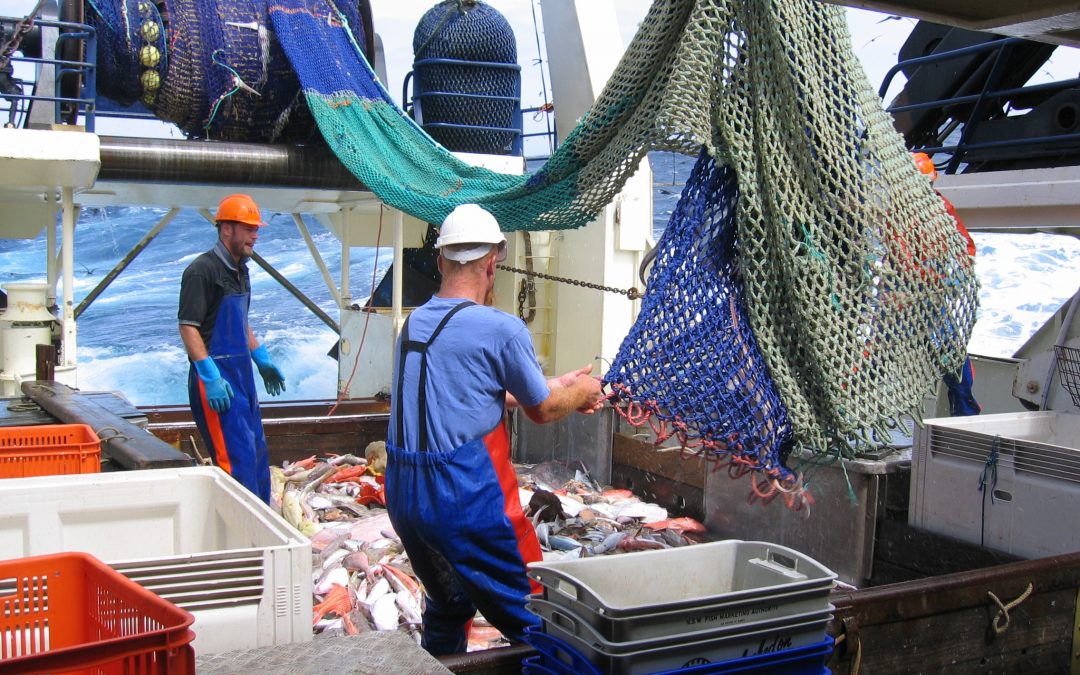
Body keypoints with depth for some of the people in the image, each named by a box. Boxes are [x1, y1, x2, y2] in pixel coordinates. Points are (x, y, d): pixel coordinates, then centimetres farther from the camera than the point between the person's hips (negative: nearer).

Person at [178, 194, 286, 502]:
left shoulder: (239, 270, 14)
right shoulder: (202, 270, -14)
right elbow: (188, 327, -19)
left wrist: (262, 360, 23)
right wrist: (210, 378, -24)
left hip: (241, 373, 10)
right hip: (217, 377, -9)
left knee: (257, 453, 16)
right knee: (237, 459, -11)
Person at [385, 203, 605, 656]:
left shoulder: (413, 324, 10)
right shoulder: (501, 328, -12)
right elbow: (541, 411, 1)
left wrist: (558, 386, 27)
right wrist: (580, 393, 21)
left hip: (403, 494, 8)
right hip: (467, 497, -8)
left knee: (448, 605, 27)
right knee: (531, 618, 5)